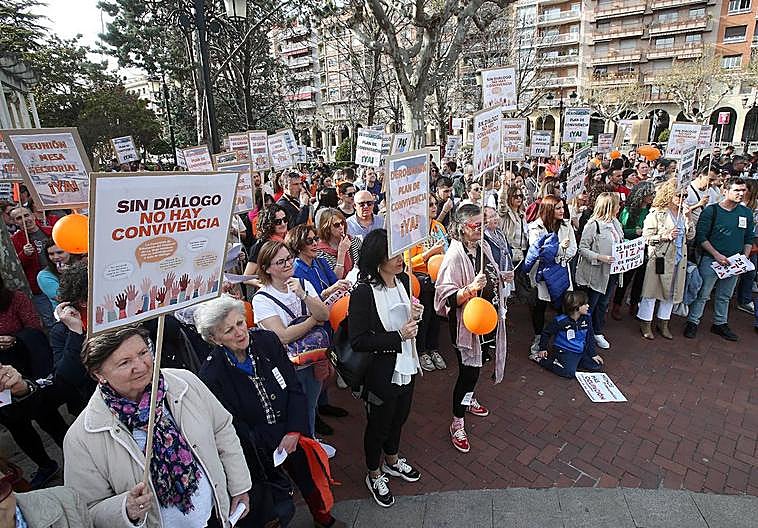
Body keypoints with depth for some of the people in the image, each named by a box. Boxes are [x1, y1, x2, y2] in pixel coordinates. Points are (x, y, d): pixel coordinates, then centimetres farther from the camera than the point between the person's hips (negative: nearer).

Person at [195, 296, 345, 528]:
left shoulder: (267, 341, -12)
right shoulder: (211, 376, -21)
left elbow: (295, 388, -7)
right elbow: (236, 430, -14)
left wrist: (294, 432, -16)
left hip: (294, 434, 3)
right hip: (257, 450, -3)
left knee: (311, 476, 20)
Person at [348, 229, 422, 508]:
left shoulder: (403, 281, -4)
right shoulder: (363, 293, -25)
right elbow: (358, 341, -24)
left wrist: (415, 316, -11)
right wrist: (398, 336, -26)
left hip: (406, 367, 7)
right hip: (381, 372, -6)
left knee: (399, 417, 27)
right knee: (378, 424, 16)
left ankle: (392, 461, 54)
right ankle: (374, 475, 43)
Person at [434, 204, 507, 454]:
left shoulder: (482, 247, 2)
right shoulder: (455, 255, -23)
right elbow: (448, 297, -26)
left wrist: (500, 277, 6)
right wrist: (470, 289, -38)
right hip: (466, 321, -8)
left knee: (475, 364, 24)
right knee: (468, 370, 0)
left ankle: (469, 399, 50)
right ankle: (457, 424, 18)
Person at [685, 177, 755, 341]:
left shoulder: (746, 213, 8)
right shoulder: (711, 210, -7)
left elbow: (749, 239, 15)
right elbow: (701, 237, -11)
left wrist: (745, 258, 1)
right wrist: (717, 255, -17)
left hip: (734, 263, 5)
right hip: (711, 260, -5)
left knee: (725, 296, 16)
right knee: (702, 294, 0)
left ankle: (720, 324, 29)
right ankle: (692, 322, 12)